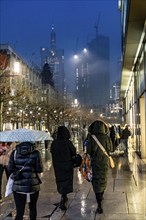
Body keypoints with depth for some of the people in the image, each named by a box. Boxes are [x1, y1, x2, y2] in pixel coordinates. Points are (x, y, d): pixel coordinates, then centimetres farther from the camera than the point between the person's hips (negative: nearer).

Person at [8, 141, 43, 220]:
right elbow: (40, 169, -5)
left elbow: (10, 169, 0)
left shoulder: (14, 153, -3)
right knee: (33, 207, 20)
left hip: (18, 186, 1)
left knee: (19, 212, 4)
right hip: (33, 186, 0)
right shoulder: (35, 153, -8)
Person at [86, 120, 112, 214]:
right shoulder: (107, 138, -11)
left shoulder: (91, 138, -15)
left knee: (96, 182, 1)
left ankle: (99, 205, -7)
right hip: (105, 162, 2)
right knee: (103, 180, 22)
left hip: (95, 162, -2)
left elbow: (88, 151, -13)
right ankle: (101, 196, 44)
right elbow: (110, 149, -3)